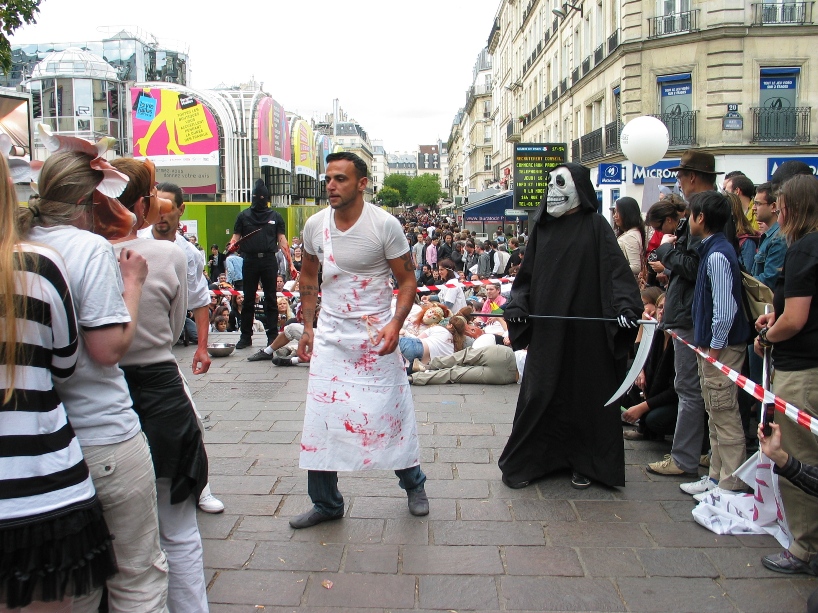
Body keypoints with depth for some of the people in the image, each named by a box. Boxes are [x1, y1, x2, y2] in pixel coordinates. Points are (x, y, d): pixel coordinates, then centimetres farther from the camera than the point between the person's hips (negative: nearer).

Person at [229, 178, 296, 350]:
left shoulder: (275, 216, 10)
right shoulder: (244, 216, 11)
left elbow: (282, 241, 8)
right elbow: (236, 237, 10)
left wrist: (290, 263, 0)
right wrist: (231, 247, -14)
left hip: (269, 260, 0)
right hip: (250, 260, 1)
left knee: (271, 299, 3)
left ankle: (272, 336, 8)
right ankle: (246, 336, 12)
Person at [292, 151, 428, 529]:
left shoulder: (384, 225, -12)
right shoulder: (315, 225, 0)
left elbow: (407, 280, -6)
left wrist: (395, 324, -21)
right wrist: (306, 327, 9)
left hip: (375, 335, -3)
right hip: (330, 334, 4)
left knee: (391, 412, 6)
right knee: (320, 419, 3)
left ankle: (413, 484, 32)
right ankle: (326, 503, 21)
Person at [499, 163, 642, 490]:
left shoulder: (596, 225, -2)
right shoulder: (542, 227, 9)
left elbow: (616, 269, -11)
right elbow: (527, 272, 12)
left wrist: (625, 306, -25)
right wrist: (517, 304, -1)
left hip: (586, 326, -3)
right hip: (547, 327, 3)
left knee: (586, 393, 6)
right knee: (539, 393, 4)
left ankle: (584, 462, 21)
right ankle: (525, 460, 15)